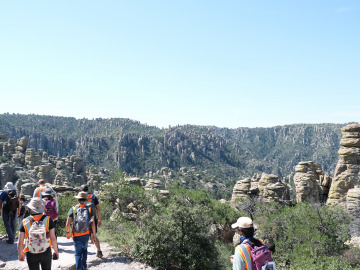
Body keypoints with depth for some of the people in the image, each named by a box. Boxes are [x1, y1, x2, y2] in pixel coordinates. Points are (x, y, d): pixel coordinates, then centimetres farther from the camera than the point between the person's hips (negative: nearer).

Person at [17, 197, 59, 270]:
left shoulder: (25, 222, -14)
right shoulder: (48, 220, -15)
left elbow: (20, 242, -10)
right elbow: (53, 238, -14)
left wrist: (20, 254, 7)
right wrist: (56, 250, 1)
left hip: (31, 255, 0)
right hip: (46, 253, 0)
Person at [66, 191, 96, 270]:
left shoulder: (73, 209, -10)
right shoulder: (89, 209, -7)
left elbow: (68, 223, -8)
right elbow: (93, 223, -7)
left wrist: (67, 232, 7)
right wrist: (94, 234, 2)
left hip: (76, 235, -2)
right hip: (86, 234, 2)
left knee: (78, 253, 9)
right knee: (84, 250, 24)